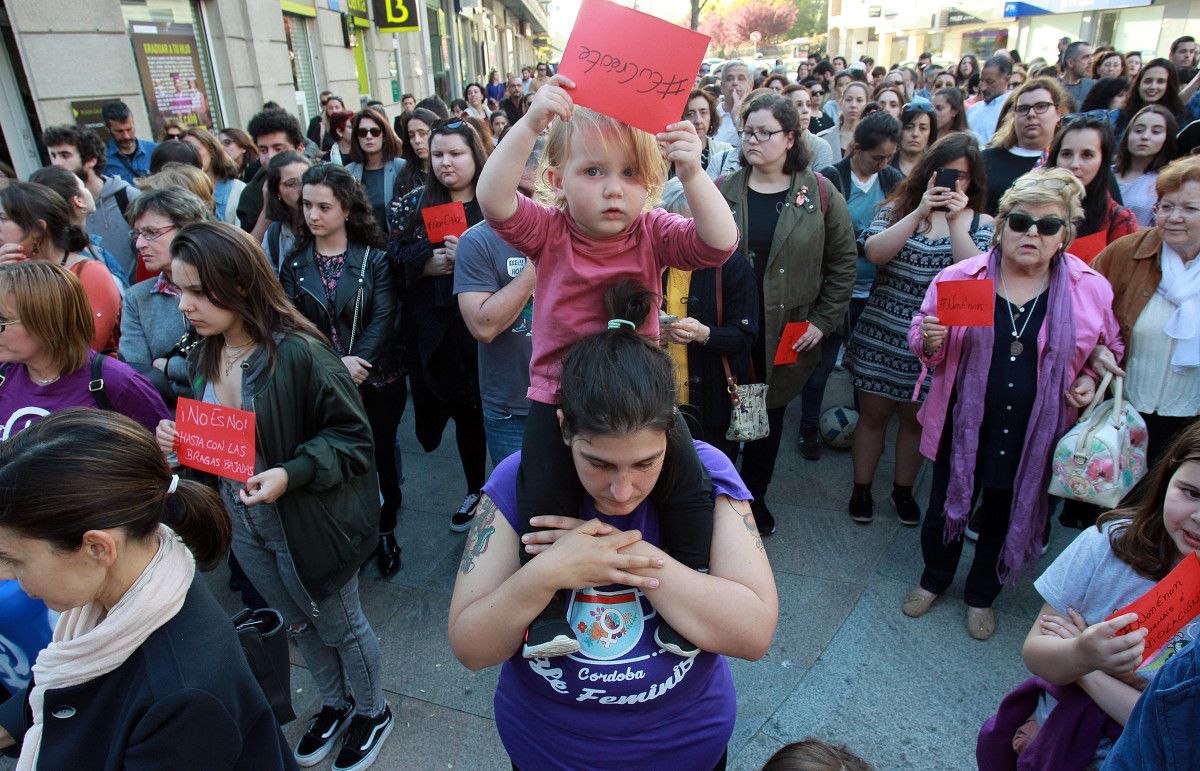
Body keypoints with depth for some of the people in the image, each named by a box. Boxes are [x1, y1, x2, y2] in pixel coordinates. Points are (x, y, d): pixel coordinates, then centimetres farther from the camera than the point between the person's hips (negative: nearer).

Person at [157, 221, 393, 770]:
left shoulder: (298, 353, -27)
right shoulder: (204, 356, -3)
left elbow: (352, 435, -21)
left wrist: (292, 473, -33)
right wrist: (174, 436, -9)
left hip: (307, 522, -7)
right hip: (242, 521, 7)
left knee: (340, 625, 16)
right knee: (298, 623, 26)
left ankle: (372, 712, 43)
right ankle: (335, 704, 51)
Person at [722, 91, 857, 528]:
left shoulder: (819, 193, -1)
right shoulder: (722, 191, 1)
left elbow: (843, 260, 3)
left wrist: (824, 321, -2)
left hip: (787, 335, 0)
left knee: (770, 417, 15)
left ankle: (754, 496, 35)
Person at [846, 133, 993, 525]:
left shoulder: (980, 223, 1)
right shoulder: (898, 208, 1)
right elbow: (873, 252, -17)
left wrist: (955, 221, -19)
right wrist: (919, 213, -22)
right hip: (882, 335, 0)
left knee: (916, 418, 14)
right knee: (873, 413, 9)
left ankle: (903, 490, 33)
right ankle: (861, 488, 26)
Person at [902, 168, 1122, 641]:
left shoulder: (1091, 289, -5)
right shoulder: (958, 278, -9)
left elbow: (1110, 350, 12)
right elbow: (923, 344, 2)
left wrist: (1089, 379, -7)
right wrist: (929, 341, -21)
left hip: (1034, 436, 1)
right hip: (964, 425, 0)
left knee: (1006, 520, 18)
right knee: (945, 508, 15)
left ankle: (982, 595, 46)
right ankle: (933, 580, 45)